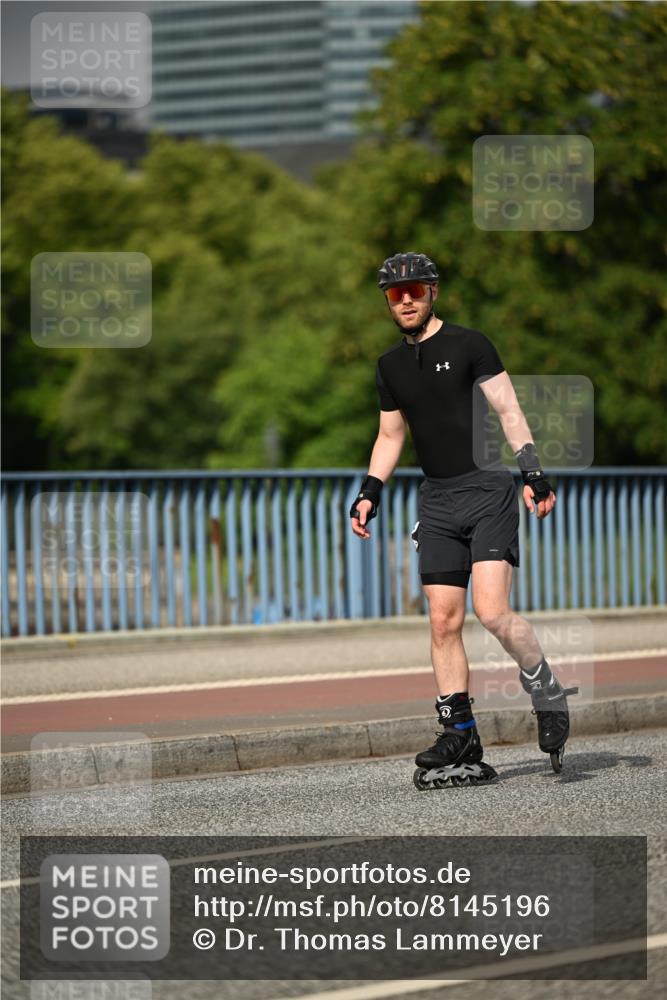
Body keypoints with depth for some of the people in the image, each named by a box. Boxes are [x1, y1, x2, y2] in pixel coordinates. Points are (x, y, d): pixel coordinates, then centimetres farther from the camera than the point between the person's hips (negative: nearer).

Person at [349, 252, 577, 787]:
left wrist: (534, 472, -16)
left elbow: (509, 410, -6)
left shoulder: (469, 344, -1)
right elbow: (390, 435, 24)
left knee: (492, 610, -18)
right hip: (437, 500, 5)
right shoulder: (390, 366, 15)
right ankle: (460, 738, 1)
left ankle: (546, 691, 6)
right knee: (444, 622, -1)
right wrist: (369, 493, 14)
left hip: (487, 488, -5)